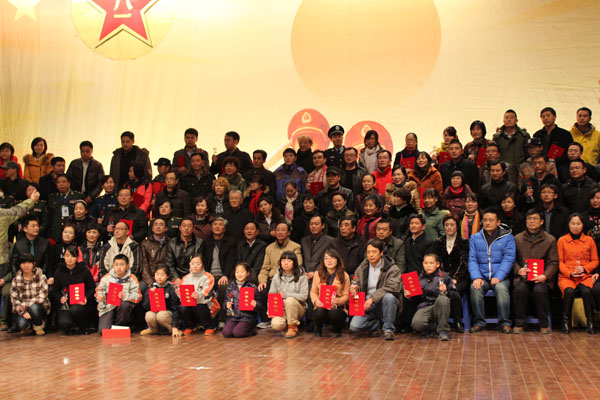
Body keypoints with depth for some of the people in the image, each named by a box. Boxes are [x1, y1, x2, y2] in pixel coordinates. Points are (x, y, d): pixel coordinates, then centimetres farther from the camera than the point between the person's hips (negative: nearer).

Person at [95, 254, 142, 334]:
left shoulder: (132, 279, -2)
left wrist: (125, 296, -24)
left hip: (123, 307, 0)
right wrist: (100, 297, -12)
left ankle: (120, 326, -10)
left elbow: (137, 297, -7)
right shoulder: (106, 278, 2)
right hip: (108, 306, 0)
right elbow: (99, 290, 11)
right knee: (103, 331, -19)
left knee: (125, 305, -38)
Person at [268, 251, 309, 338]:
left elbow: (304, 296, -11)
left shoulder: (301, 276, -3)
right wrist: (270, 310, -11)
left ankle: (292, 327, -15)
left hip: (297, 308, -2)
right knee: (276, 325, -29)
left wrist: (285, 294, -16)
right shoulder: (277, 276, 8)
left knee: (290, 300, -36)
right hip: (280, 308, 2)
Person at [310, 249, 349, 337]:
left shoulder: (344, 276, 1)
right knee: (319, 313, -33)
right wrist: (316, 301, -14)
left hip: (337, 307, -1)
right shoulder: (317, 274, 6)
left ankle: (336, 329, 6)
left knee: (334, 314, -34)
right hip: (321, 307, 1)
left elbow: (346, 295, -1)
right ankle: (318, 328, 6)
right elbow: (313, 291, 7)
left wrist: (337, 300, -22)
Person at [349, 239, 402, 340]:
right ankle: (376, 323, 14)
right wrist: (354, 287, -10)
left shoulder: (392, 269, -6)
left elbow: (392, 287, -20)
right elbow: (356, 282, 18)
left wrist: (373, 298, -29)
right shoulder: (362, 268, 9)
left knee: (389, 297, -38)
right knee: (354, 326, -21)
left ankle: (388, 329, -17)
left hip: (383, 304, -3)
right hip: (367, 304, 4)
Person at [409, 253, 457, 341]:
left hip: (439, 307, -1)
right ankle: (434, 326, 4)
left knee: (443, 299, -38)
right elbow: (416, 298, 21)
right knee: (416, 324, -32)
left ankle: (443, 330, -21)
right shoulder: (420, 278, 16)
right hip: (424, 307, 1)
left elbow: (455, 294, 2)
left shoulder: (444, 276, 7)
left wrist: (446, 292, -17)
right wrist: (409, 295, 1)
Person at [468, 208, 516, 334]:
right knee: (475, 288, -29)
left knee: (501, 288, -33)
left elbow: (508, 259, -4)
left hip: (500, 277, -2)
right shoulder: (475, 238, 13)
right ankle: (479, 322, -16)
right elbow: (472, 260, 5)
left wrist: (498, 277, -17)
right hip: (482, 276, 2)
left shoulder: (507, 237, 6)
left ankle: (505, 322, -20)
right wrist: (476, 277, -12)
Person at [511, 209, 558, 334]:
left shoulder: (550, 239, 10)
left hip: (542, 278, -1)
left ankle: (544, 325, -13)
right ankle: (519, 324, -16)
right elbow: (512, 259, 12)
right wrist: (518, 270, -9)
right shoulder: (517, 238, 14)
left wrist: (545, 275, -13)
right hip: (522, 276, 1)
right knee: (519, 289, -31)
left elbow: (553, 262, 5)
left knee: (539, 290, -33)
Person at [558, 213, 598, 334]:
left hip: (585, 276, 1)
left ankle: (590, 322, -17)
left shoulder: (589, 240, 12)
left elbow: (595, 261, 14)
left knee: (586, 291, -33)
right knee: (569, 291, -34)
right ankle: (565, 321, -16)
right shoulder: (562, 240, 9)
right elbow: (560, 262, 7)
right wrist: (570, 273, -9)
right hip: (566, 276, -1)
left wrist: (584, 269, -6)